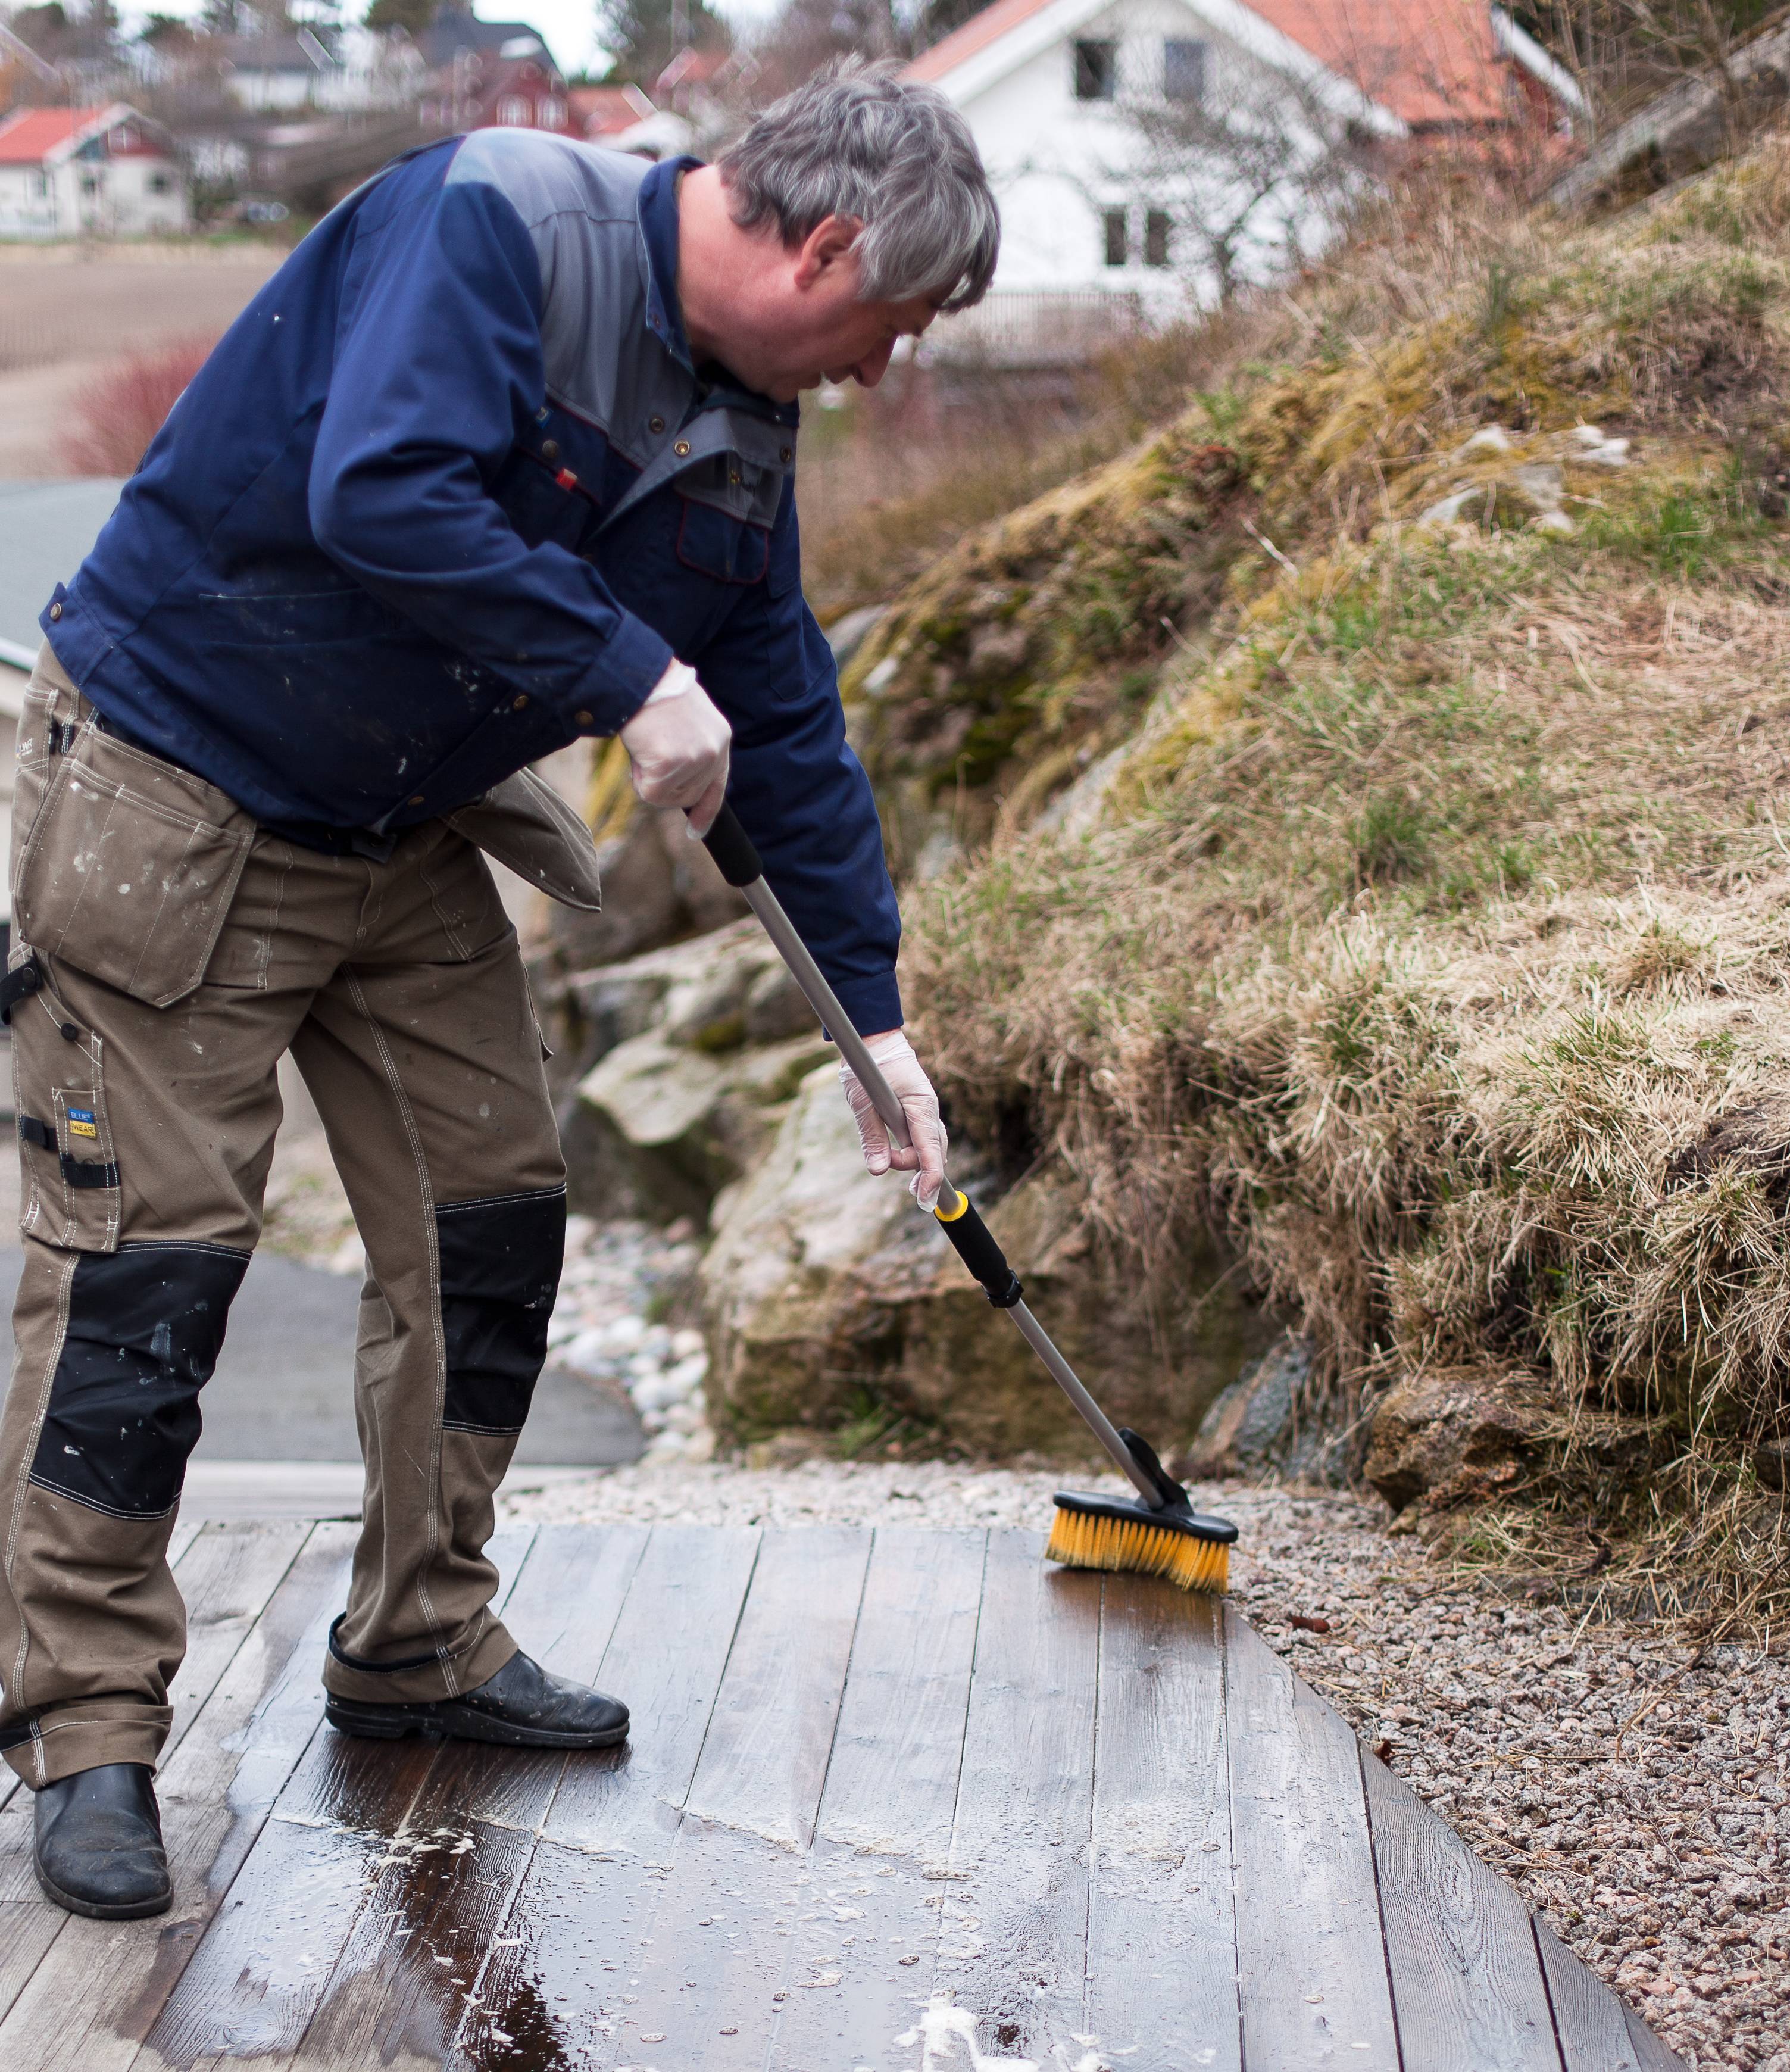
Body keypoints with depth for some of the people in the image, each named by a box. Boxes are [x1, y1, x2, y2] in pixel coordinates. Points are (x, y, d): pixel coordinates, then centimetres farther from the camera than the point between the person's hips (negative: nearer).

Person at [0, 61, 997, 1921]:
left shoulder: (739, 433, 4)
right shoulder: (493, 221, -22)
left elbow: (787, 722, 10)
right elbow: (384, 496, -37)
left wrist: (875, 1013, 10)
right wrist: (632, 675, -29)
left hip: (408, 838, 9)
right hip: (169, 792, -8)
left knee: (491, 1220, 9)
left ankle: (419, 1648, 24)